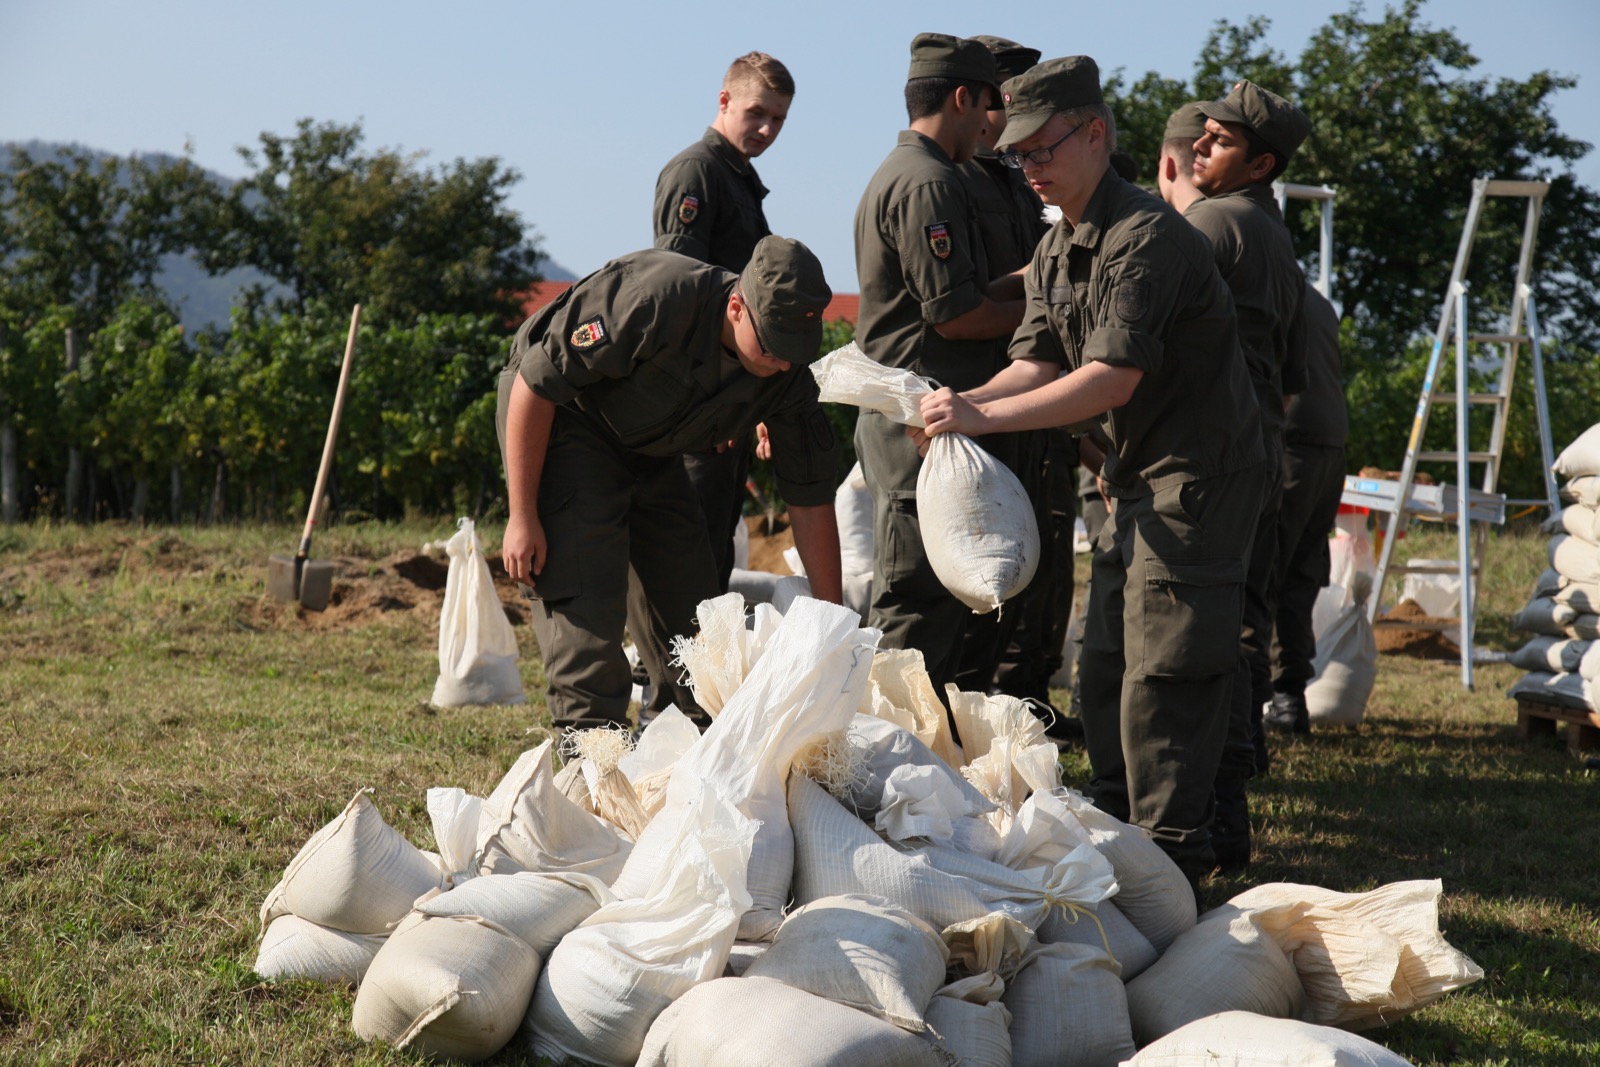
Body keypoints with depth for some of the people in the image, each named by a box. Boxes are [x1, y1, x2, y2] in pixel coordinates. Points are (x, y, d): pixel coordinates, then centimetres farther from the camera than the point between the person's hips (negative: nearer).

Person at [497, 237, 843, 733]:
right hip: (551, 415, -6)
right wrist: (522, 516, -25)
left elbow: (812, 500, -8)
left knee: (695, 602, 4)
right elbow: (534, 384, -28)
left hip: (647, 449, 6)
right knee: (585, 595, -19)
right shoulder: (655, 301, -36)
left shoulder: (787, 378, -17)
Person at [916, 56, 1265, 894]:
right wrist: (966, 401, -16)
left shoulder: (1146, 236, -20)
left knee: (1163, 673, -10)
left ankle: (1171, 863, -5)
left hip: (1198, 474, -10)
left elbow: (1113, 378, -27)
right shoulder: (1056, 250, 11)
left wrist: (984, 417, -27)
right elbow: (1038, 363, 4)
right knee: (1105, 665, 12)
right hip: (1137, 477, 10)